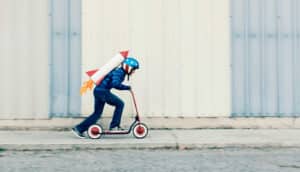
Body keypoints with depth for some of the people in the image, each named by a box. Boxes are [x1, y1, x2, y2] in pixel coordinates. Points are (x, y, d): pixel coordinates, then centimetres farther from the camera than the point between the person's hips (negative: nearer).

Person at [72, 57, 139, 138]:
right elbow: (115, 84, -32)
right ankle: (114, 126, -3)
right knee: (120, 104, -9)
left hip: (99, 91, 10)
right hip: (102, 91, -10)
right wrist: (127, 87, -24)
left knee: (97, 114, 11)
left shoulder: (119, 71, 13)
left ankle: (78, 128, 12)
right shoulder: (119, 72, -15)